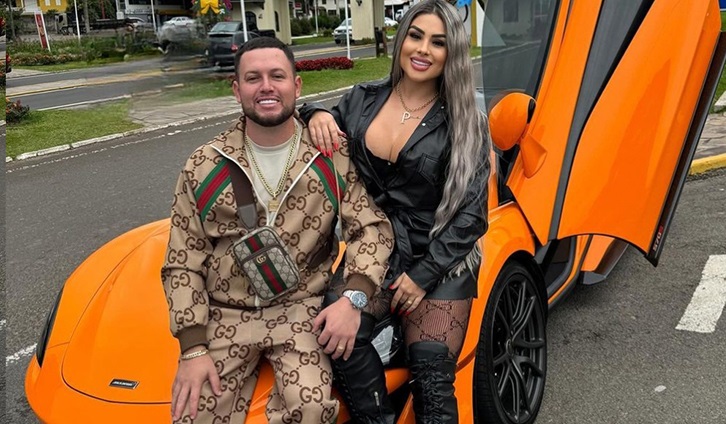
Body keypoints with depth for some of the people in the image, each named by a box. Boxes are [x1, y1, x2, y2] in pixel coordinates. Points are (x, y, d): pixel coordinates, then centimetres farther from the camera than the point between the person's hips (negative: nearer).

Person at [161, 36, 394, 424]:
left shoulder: (334, 157, -3)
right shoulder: (203, 168, -1)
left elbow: (372, 226, -5)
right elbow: (182, 264, 0)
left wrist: (352, 297, -23)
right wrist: (193, 348, -9)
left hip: (301, 309, -1)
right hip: (224, 315, 1)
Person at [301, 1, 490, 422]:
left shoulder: (466, 123, -3)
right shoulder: (362, 99, 5)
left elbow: (472, 214, -4)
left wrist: (424, 274, -11)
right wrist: (316, 114, -4)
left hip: (440, 261, -2)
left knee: (432, 374, -14)